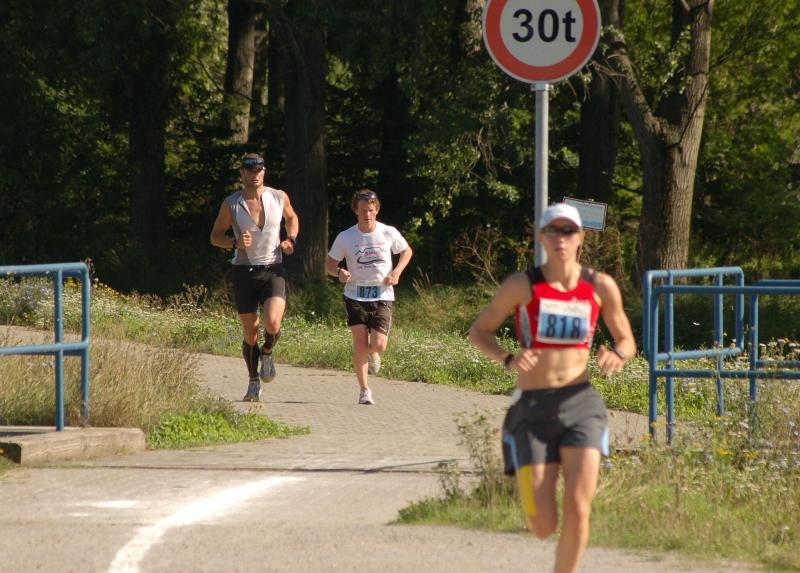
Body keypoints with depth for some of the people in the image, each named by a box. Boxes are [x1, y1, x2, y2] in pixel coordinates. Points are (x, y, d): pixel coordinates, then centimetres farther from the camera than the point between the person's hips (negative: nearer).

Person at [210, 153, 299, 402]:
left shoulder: (279, 198, 0)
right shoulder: (231, 204, -5)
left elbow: (292, 218, 21)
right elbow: (216, 236, 4)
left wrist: (291, 240, 2)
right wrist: (236, 243, -16)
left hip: (273, 271, 0)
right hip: (244, 271, 0)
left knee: (273, 323, -21)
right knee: (251, 333, 3)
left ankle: (267, 353, 13)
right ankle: (254, 382, 23)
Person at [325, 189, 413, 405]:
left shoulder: (389, 233, -2)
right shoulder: (345, 238, -4)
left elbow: (407, 251, 15)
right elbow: (329, 263, 4)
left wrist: (397, 271, -3)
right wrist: (339, 272, -19)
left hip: (382, 296, 0)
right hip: (355, 296, 0)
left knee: (378, 346, -10)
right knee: (360, 343, -13)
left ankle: (372, 355, 30)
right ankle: (364, 390, 0)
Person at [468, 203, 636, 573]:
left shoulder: (601, 287, 2)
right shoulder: (523, 285, -3)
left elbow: (627, 341, 15)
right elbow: (479, 331, 6)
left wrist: (616, 356, -10)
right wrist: (508, 360, -14)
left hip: (580, 404, 1)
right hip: (531, 408, -1)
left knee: (577, 507, -19)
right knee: (543, 527, -4)